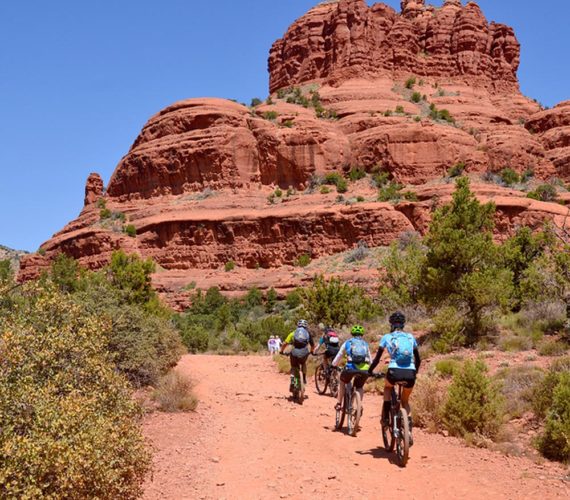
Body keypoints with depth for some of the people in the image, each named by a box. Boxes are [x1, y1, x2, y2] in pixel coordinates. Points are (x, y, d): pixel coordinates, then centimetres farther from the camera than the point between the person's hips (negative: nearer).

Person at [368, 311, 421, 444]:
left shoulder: (387, 337, 12)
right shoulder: (410, 337, 19)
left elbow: (377, 358, 12)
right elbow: (418, 360, 23)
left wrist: (369, 371, 27)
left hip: (395, 372, -2)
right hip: (410, 374, 2)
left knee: (387, 387, 35)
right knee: (405, 401, 26)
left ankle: (386, 417, 22)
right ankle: (409, 431, 8)